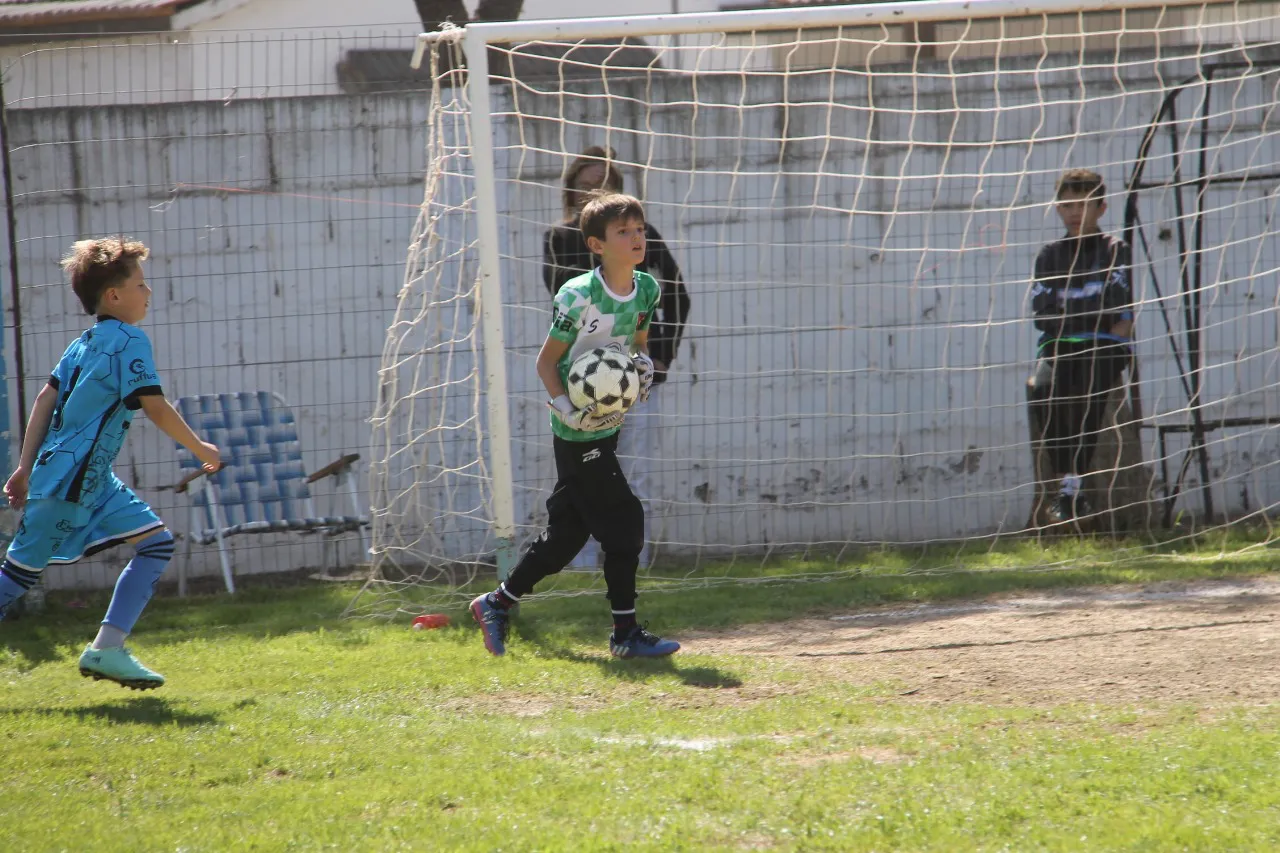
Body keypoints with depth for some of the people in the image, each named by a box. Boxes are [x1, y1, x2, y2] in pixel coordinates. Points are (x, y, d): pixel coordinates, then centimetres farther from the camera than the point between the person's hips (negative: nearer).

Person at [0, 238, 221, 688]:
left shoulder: (85, 343, 13)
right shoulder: (129, 340, -12)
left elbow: (46, 399, 12)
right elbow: (155, 407, -16)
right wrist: (200, 448, -3)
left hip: (93, 481, 9)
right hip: (70, 481, -9)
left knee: (157, 542, 4)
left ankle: (107, 650, -3)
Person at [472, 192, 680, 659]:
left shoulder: (646, 289, 3)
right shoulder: (578, 297, -18)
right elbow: (547, 361, -12)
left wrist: (645, 363, -1)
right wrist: (566, 409, -24)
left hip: (607, 424, 8)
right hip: (578, 432, -8)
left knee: (567, 533, 13)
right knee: (623, 523, -9)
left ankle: (496, 604, 27)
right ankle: (626, 634, 0)